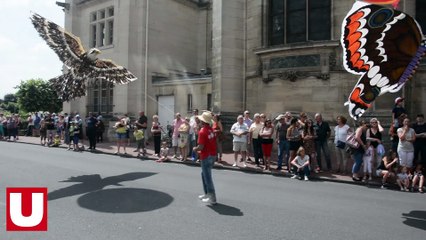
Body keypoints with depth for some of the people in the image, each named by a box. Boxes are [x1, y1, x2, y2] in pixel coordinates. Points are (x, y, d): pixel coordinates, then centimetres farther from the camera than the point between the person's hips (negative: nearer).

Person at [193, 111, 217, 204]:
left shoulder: (202, 132, -19)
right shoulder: (211, 130, 6)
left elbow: (201, 147, -23)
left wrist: (195, 149, -2)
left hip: (206, 157, -9)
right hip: (213, 155, 9)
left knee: (207, 177, 1)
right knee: (204, 174, 22)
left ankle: (212, 198, 7)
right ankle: (207, 194, 30)